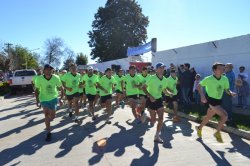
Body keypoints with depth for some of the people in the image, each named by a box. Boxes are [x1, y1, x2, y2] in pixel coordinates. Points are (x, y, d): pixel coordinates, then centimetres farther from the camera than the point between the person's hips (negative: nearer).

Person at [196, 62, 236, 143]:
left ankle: (199, 128, 44)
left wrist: (231, 93, -13)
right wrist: (202, 96, -15)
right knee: (224, 115, -18)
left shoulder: (225, 79, -1)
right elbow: (199, 86, -4)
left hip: (218, 101, 6)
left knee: (208, 117, 20)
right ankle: (217, 133, -1)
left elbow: (227, 89, 10)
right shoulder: (208, 79, -15)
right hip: (211, 100, -6)